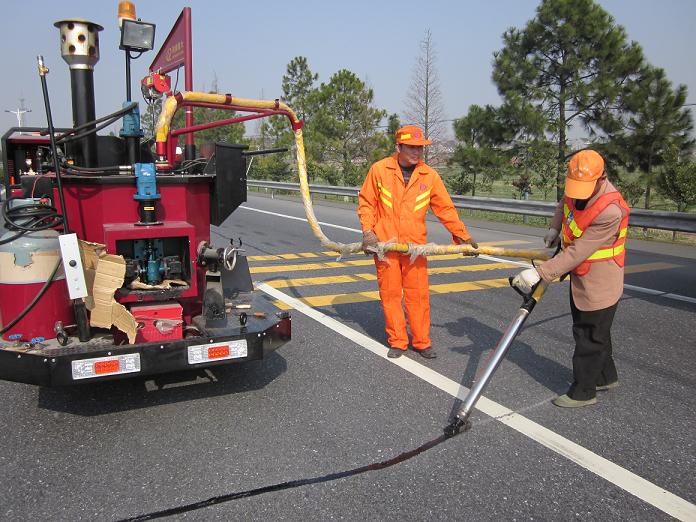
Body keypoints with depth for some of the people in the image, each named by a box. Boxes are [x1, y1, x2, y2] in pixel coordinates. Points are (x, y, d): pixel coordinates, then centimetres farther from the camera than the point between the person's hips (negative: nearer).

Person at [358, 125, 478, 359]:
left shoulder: (429, 175, 1)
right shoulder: (379, 169, -2)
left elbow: (446, 209, 6)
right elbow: (366, 202, 4)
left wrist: (463, 236, 5)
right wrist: (368, 231, -7)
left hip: (415, 245, 1)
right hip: (384, 243, -1)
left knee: (418, 294, 4)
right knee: (390, 294, 6)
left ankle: (421, 341, 18)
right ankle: (397, 342, 18)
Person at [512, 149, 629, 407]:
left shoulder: (610, 212, -33)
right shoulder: (577, 185, -8)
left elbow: (577, 253, -34)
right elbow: (565, 203, 19)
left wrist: (539, 273, -34)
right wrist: (554, 229, 8)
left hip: (599, 284, -9)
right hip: (580, 278, 9)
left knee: (590, 338, 4)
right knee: (586, 331, 23)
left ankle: (583, 392, 19)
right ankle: (606, 377, 42)